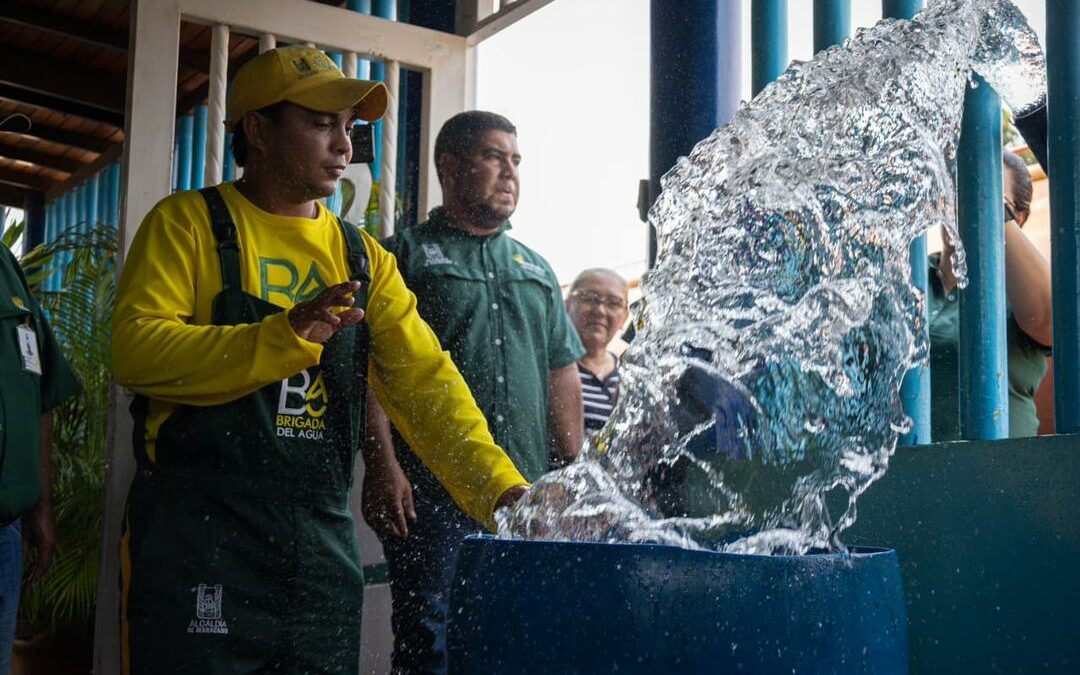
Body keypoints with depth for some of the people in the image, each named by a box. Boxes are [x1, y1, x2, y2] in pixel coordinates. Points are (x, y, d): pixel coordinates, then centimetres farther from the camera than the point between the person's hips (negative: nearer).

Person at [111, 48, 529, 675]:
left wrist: (502, 490, -10)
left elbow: (426, 380, 4)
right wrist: (282, 336, -25)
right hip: (195, 537, -4)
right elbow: (136, 348, -13)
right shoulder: (189, 223, 0)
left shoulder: (363, 258, 14)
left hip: (322, 546, 5)